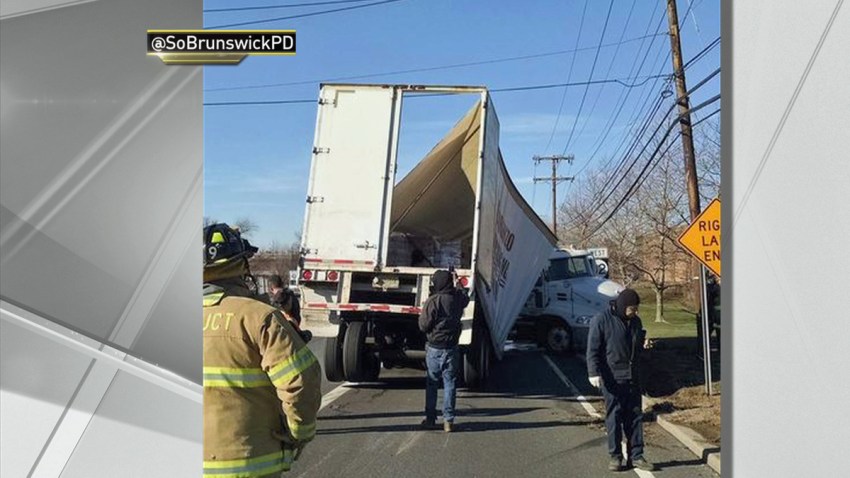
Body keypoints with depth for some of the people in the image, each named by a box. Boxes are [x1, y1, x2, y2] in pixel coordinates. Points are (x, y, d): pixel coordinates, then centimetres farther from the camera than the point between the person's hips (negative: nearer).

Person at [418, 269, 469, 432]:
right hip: (452, 348, 3)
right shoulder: (458, 298, -2)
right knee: (450, 383, 8)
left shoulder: (433, 301, -16)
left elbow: (423, 326, -13)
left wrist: (421, 316, 7)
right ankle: (448, 420, 9)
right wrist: (456, 285, 39)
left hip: (434, 348, -3)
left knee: (432, 384, 9)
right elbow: (466, 298, 24)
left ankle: (430, 419, 17)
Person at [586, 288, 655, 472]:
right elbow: (593, 349, -11)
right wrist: (594, 373, -19)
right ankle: (615, 456, 13)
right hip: (612, 378, -6)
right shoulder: (601, 320, -10)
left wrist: (644, 344, 0)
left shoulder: (635, 321, 10)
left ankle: (636, 455, 18)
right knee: (614, 417, 2)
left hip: (632, 377, 6)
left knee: (635, 416, 9)